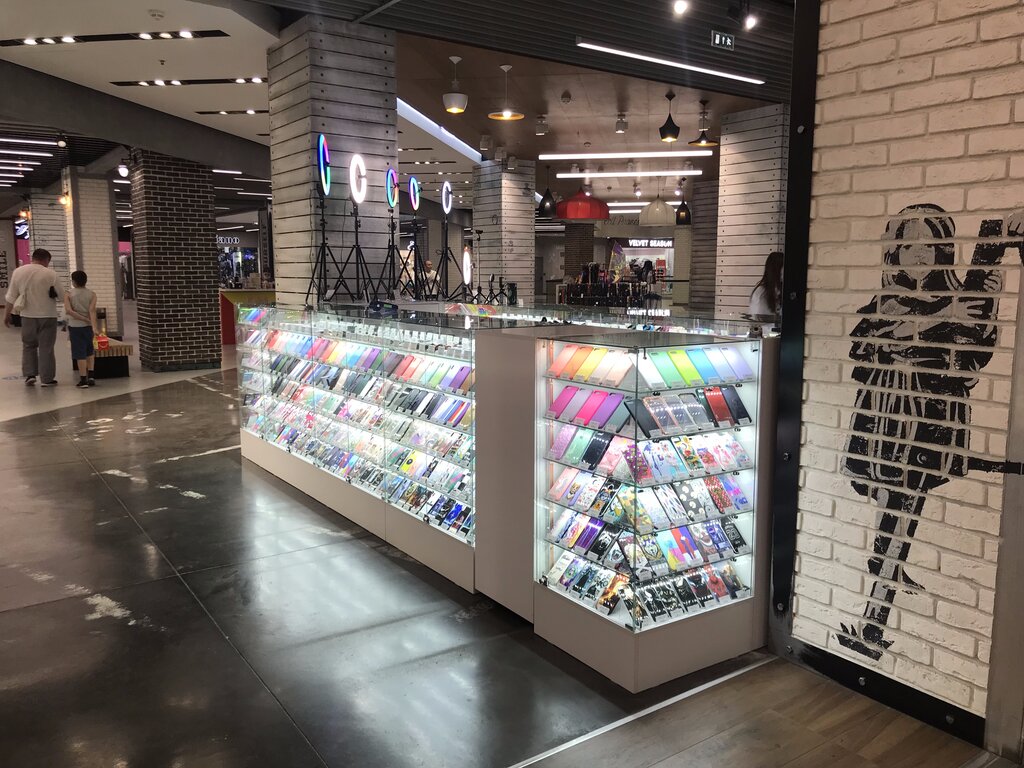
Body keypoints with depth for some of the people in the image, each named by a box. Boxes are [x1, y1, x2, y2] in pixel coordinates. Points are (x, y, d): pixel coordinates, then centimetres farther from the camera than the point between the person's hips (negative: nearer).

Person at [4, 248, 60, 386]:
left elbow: (11, 296, 5)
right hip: (47, 315, -3)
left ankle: (29, 374, 11)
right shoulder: (50, 274, -12)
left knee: (28, 345, 18)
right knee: (46, 347, 4)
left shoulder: (18, 272, 0)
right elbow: (60, 295, -6)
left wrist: (7, 314, 15)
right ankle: (46, 378, 6)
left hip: (28, 315, 3)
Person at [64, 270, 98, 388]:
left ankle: (83, 380, 0)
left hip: (75, 327, -2)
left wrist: (84, 319, -13)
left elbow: (68, 310, -16)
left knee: (80, 354, 0)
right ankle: (91, 376, 11)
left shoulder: (68, 294, -2)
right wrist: (94, 326, -23)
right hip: (88, 326, 2)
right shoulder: (92, 294, -1)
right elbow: (92, 310, -14)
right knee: (90, 352, 19)